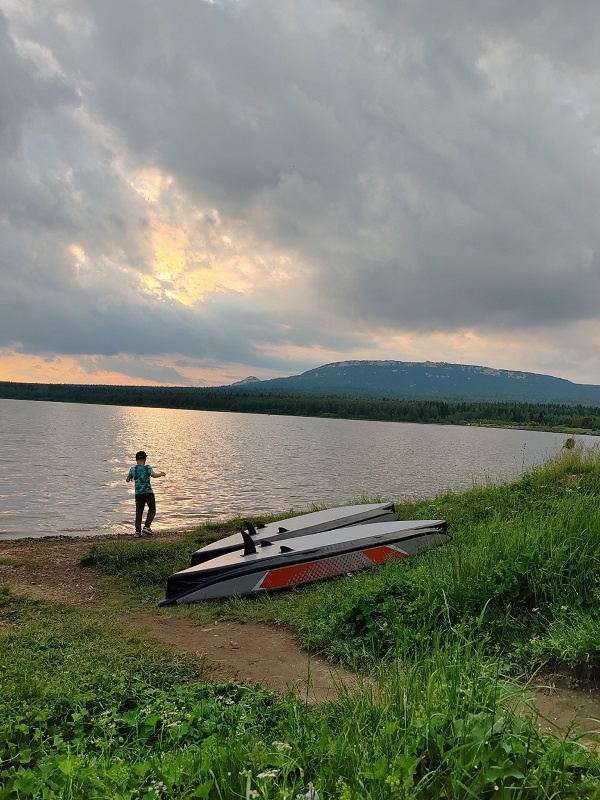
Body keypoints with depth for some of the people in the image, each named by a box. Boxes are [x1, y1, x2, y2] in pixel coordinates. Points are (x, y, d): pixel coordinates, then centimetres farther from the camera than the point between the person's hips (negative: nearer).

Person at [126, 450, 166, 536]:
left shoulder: (133, 469, 6)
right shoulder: (147, 467, -6)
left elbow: (127, 480, 15)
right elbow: (154, 475, -21)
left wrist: (131, 477, 37)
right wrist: (161, 474, -3)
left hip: (138, 493, 3)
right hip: (148, 492, -3)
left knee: (139, 512, 8)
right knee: (152, 510, 11)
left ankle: (138, 531, 2)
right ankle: (146, 527, -3)